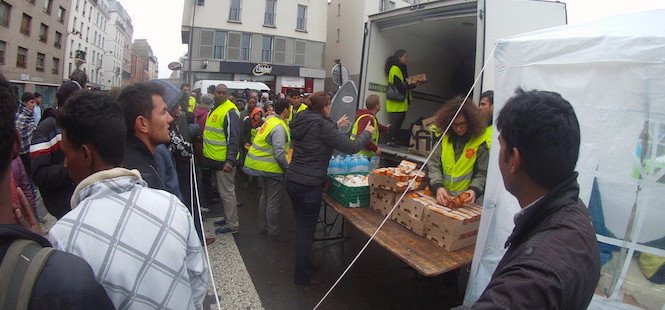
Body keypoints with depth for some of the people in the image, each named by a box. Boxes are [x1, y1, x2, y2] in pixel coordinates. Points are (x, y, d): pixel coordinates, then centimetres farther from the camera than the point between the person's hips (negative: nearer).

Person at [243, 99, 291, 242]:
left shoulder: (270, 121, 7)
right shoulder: (279, 127, -21)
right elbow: (279, 154, -26)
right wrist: (288, 168, -15)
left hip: (261, 165, 10)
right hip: (272, 168, -10)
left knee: (265, 197, 22)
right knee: (273, 203, 2)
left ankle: (263, 227, 34)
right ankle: (273, 234, 13)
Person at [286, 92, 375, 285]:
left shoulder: (301, 121, 6)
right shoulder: (323, 125, -17)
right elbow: (351, 147, -17)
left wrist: (336, 126, 33)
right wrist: (367, 133, 1)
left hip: (292, 181, 8)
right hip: (309, 186, -8)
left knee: (301, 226, 22)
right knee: (307, 230, 6)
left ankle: (303, 264, 40)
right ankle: (303, 276, 22)